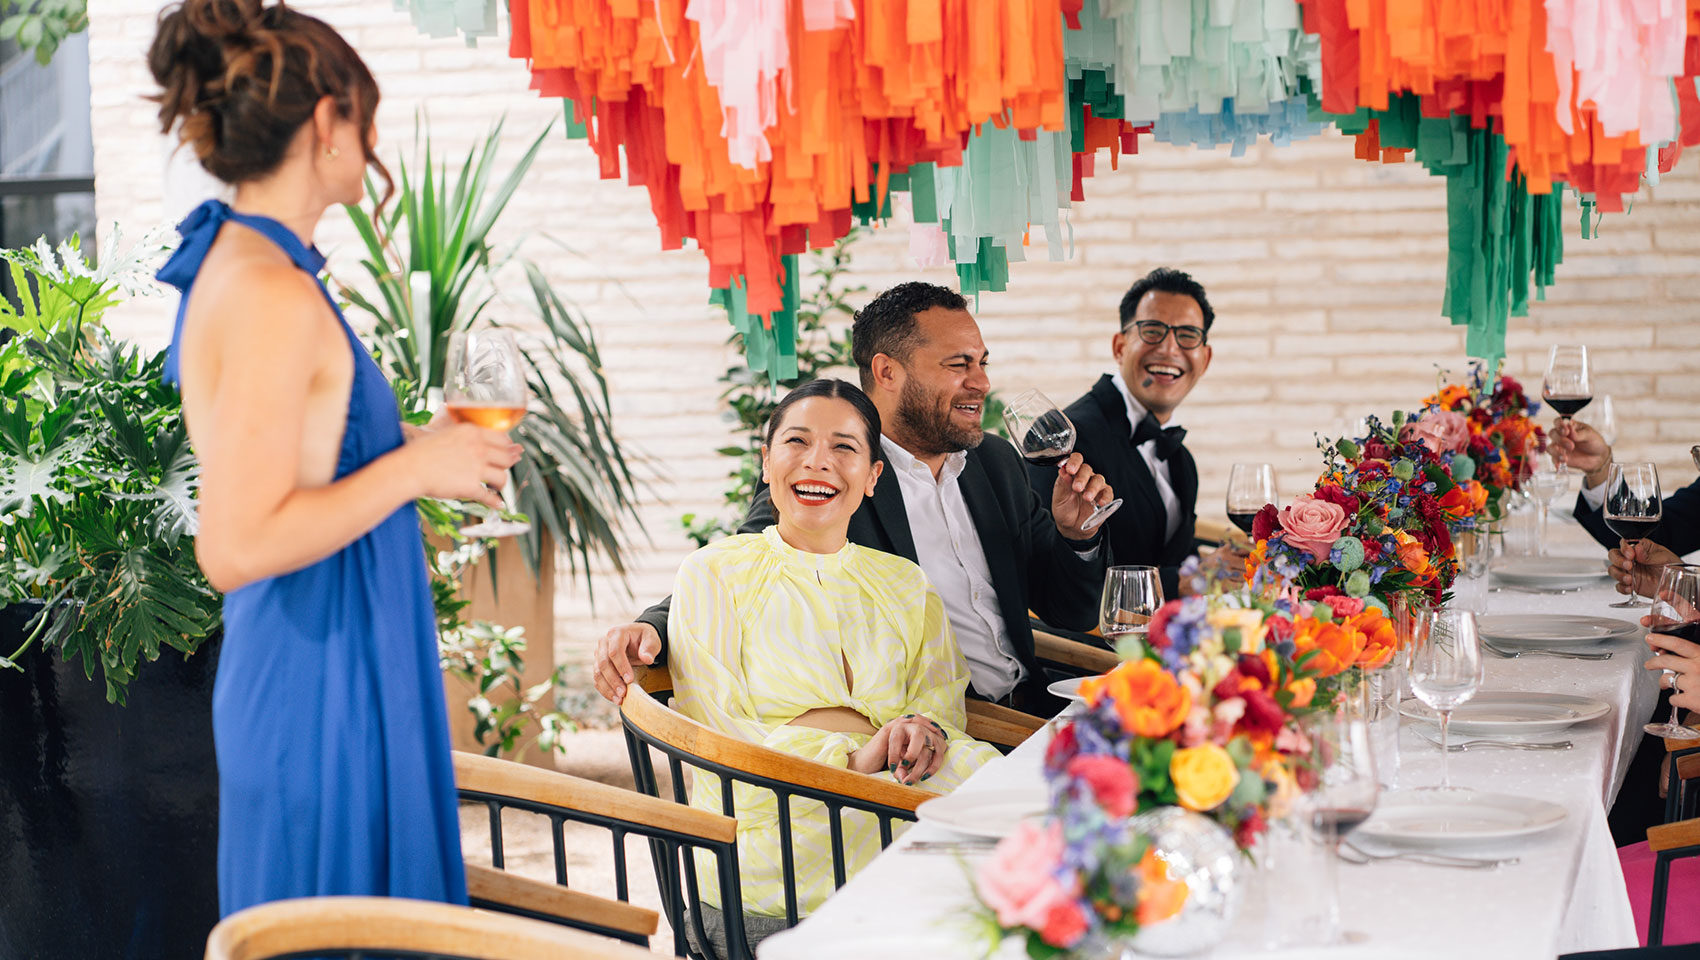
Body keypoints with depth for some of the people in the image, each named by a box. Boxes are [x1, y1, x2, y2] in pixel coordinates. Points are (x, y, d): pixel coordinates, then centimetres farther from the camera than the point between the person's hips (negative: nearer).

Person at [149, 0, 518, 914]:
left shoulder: (232, 266, 12)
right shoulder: (276, 297, -19)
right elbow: (236, 548, -24)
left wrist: (414, 454, 18)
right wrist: (416, 468, -16)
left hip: (293, 662, 10)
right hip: (322, 678, -10)